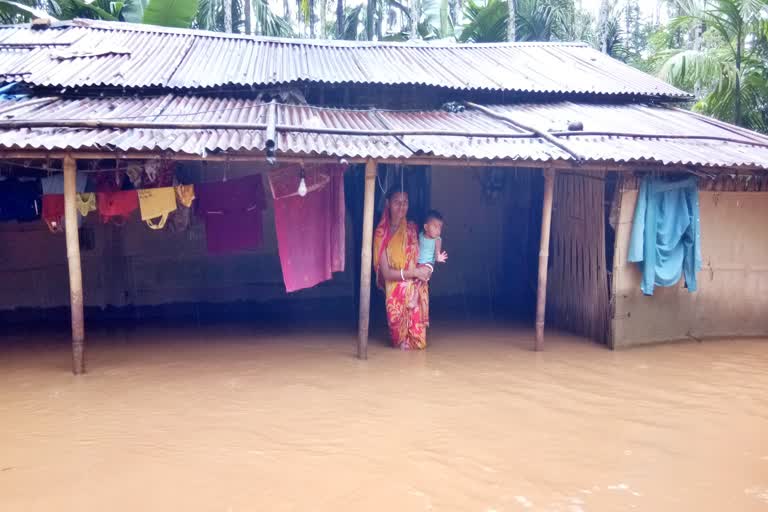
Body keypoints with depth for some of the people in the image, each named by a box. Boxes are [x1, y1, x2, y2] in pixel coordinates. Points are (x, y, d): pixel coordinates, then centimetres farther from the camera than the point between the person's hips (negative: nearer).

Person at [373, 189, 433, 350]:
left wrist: (424, 270, -8)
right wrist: (413, 273, -18)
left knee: (417, 340, -3)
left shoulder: (413, 229, 4)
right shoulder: (382, 234, -5)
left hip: (416, 291, 2)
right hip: (396, 294, -2)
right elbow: (386, 272, -9)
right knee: (400, 342, -2)